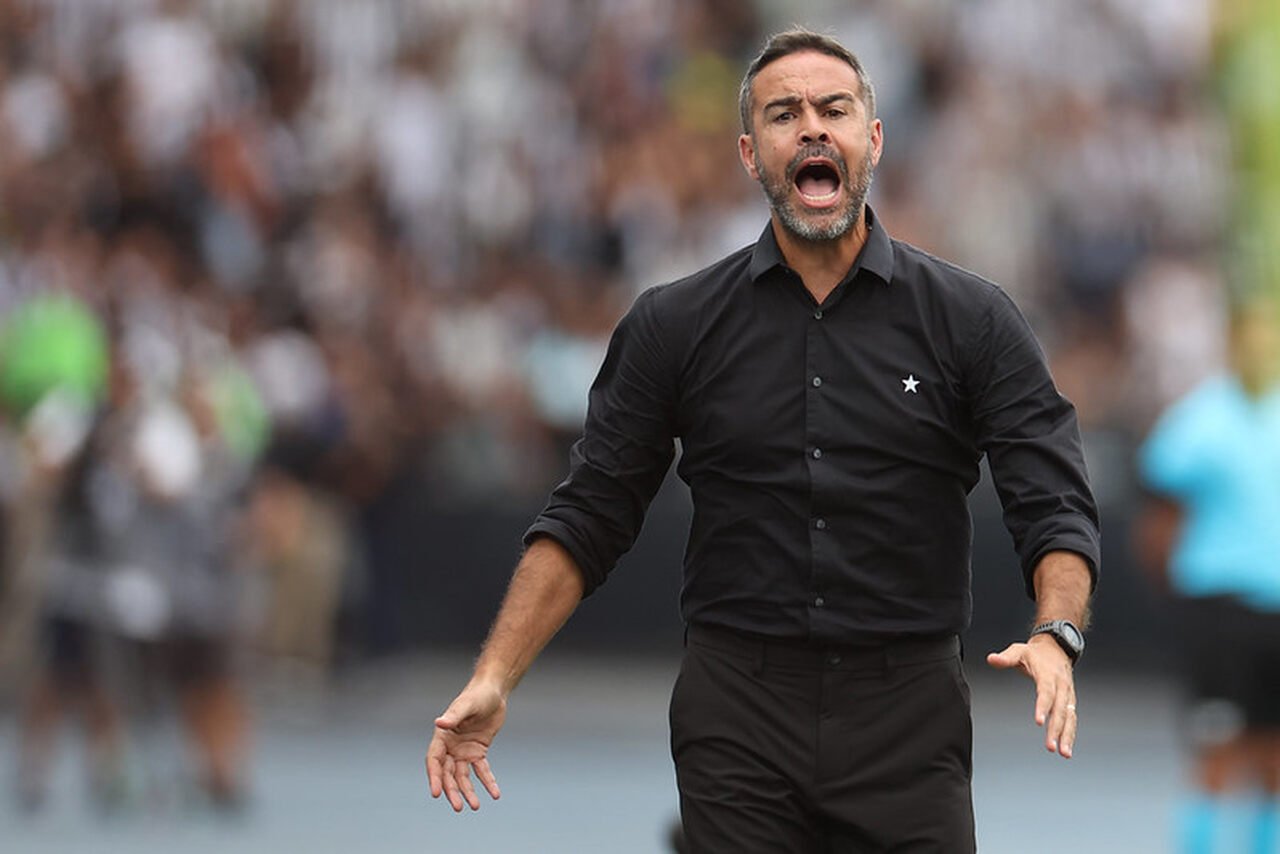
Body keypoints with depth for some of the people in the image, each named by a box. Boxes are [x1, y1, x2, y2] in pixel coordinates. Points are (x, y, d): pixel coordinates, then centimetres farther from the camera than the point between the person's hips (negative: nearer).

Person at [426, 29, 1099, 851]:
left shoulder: (969, 319, 1)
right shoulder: (675, 325, 4)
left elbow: (1055, 504, -4)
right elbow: (589, 514, 7)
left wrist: (1057, 637, -24)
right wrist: (494, 678, -3)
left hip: (907, 720, -1)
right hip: (737, 722, 1)